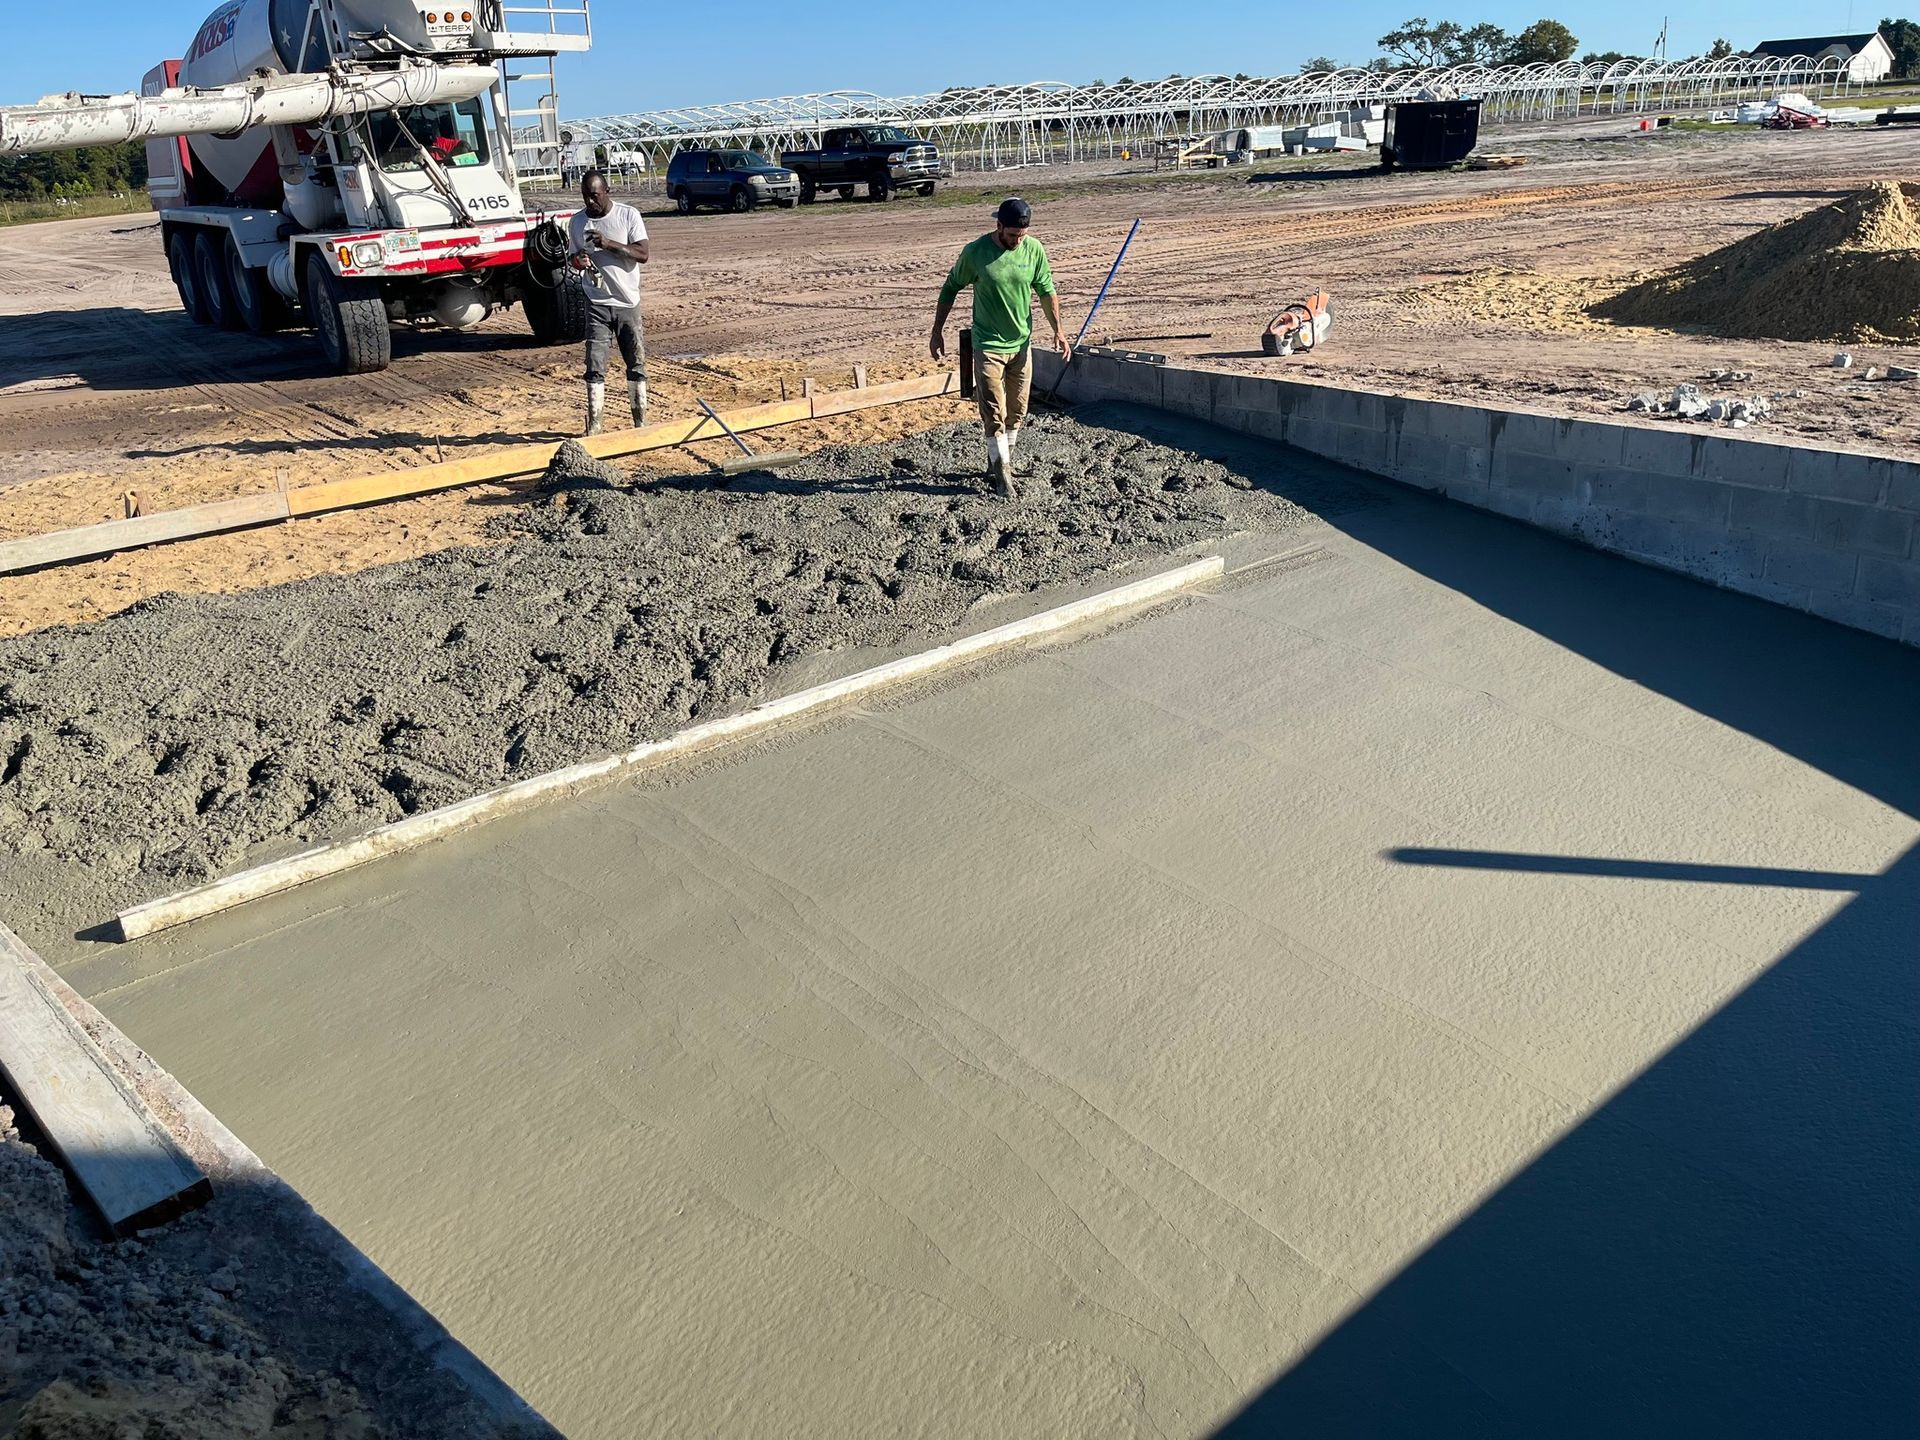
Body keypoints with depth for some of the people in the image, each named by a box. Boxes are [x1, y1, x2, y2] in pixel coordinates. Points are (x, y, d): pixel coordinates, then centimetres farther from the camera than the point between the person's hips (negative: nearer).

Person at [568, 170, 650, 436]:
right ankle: (594, 425, -2)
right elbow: (574, 256, 15)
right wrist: (577, 261, -10)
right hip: (597, 304, 1)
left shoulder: (628, 215, -5)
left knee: (637, 363, 5)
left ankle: (641, 420, 18)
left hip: (628, 302, -1)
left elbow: (643, 255, -13)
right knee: (595, 366, -5)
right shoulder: (577, 221, 4)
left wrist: (610, 244, -24)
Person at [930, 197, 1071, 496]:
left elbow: (1046, 291, 7)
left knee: (1016, 411, 13)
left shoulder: (1034, 250, -5)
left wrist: (1057, 329, -2)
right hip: (988, 345, -4)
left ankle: (1001, 459, 31)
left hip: (1022, 344, 4)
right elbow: (950, 289, -1)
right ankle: (1002, 472, 1)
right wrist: (937, 332, -1)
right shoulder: (975, 252, -13)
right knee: (994, 413, -7)